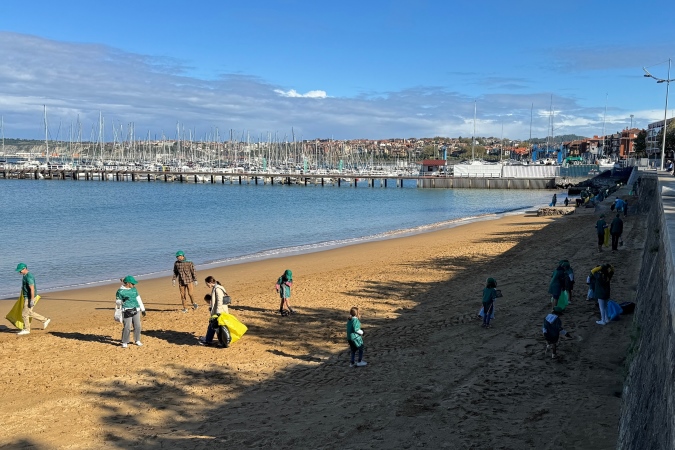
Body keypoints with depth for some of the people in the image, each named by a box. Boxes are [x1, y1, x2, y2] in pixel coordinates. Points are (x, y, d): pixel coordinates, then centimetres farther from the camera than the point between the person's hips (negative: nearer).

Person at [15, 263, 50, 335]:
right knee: (29, 313, 16)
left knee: (24, 314, -2)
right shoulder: (25, 276, 11)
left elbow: (32, 289, -26)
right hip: (27, 297, 10)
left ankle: (26, 329, 11)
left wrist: (32, 301, -27)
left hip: (29, 298, -10)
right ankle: (45, 320, 23)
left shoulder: (29, 277, -21)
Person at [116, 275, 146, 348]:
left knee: (137, 326, 5)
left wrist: (142, 309, 18)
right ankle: (124, 342, 2)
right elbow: (118, 301, 2)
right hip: (127, 311, -5)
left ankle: (137, 340, 20)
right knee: (127, 327, -10)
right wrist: (122, 300, -21)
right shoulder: (120, 291, -3)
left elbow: (138, 299, 18)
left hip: (136, 310, 5)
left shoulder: (134, 289, 13)